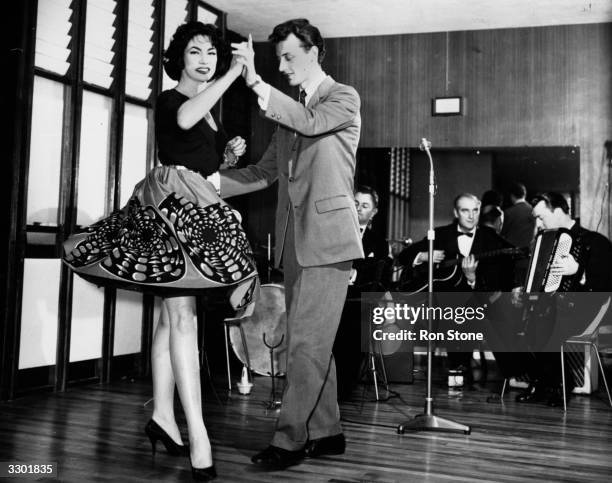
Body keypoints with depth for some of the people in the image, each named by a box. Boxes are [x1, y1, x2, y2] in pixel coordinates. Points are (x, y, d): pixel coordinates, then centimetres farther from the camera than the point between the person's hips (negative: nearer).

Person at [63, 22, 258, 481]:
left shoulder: (212, 111, 20)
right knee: (183, 316, -15)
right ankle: (197, 432, -18)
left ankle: (163, 415, 18)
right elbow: (185, 120, -30)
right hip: (172, 206, -9)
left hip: (198, 211, 9)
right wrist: (234, 73, -25)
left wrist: (230, 156, 6)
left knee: (174, 314, 10)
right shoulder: (171, 99, -4)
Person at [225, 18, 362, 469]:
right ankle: (326, 432, 20)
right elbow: (265, 171, 19)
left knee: (307, 342, -9)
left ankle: (290, 439, -4)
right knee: (312, 342, 10)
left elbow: (310, 123, -20)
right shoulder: (290, 108, 21)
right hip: (295, 240, 8)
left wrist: (256, 82, -24)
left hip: (327, 237, -7)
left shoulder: (343, 97, 1)